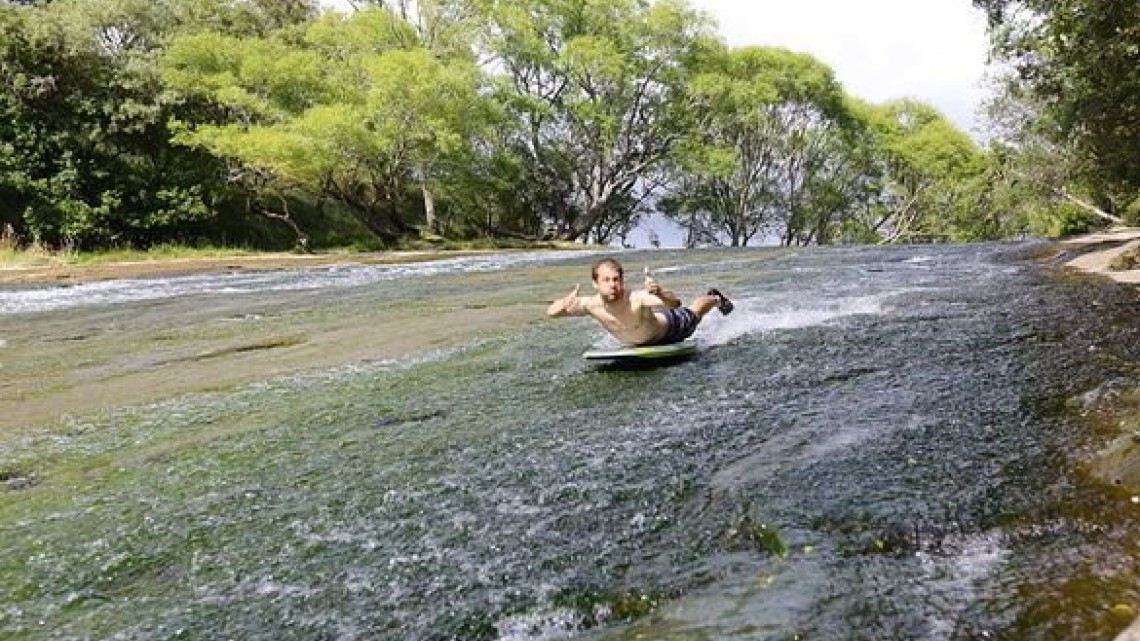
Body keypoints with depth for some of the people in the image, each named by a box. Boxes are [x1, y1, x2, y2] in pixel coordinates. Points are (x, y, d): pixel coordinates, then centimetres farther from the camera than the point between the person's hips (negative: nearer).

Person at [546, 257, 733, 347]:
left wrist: (660, 293, -79)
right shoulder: (592, 304, -37)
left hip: (669, 326, -3)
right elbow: (551, 312, -36)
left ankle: (715, 298, 59)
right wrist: (566, 301, -56)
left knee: (692, 315, 29)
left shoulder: (637, 299, -47)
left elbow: (675, 303, -59)